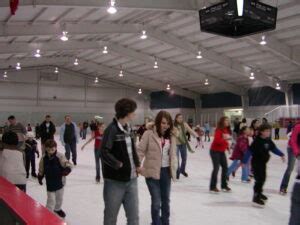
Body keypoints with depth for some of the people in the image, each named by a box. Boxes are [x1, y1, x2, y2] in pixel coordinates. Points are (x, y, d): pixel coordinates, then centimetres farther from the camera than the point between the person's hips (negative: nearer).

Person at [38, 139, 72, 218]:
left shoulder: (60, 156, -16)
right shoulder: (44, 158, -7)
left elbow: (68, 165, -18)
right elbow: (41, 170, 7)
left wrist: (67, 170, -37)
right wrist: (40, 177, 10)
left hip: (60, 181, 1)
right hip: (50, 183, 0)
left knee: (59, 198, 20)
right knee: (51, 200, -2)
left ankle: (57, 209, 43)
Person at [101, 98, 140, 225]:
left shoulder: (128, 128, 8)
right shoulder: (112, 129, -16)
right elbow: (104, 153, -20)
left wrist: (137, 164, 5)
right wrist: (119, 165, -17)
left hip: (131, 179, 7)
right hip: (115, 181, -7)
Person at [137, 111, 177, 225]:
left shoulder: (171, 135, 3)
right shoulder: (149, 134, -13)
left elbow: (173, 153, 11)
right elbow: (140, 151, -12)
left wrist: (174, 166, 2)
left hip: (166, 171, 5)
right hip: (152, 171, -5)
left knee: (166, 200, 19)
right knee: (156, 202, -2)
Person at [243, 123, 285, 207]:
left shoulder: (268, 140, 1)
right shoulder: (257, 141, -21)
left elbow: (274, 148, 17)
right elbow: (250, 151, -22)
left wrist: (281, 154, 14)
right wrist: (244, 161, -22)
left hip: (263, 163, 8)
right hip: (256, 163, -8)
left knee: (263, 178, 21)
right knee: (259, 179, -10)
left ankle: (259, 193, 41)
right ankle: (256, 198, -2)